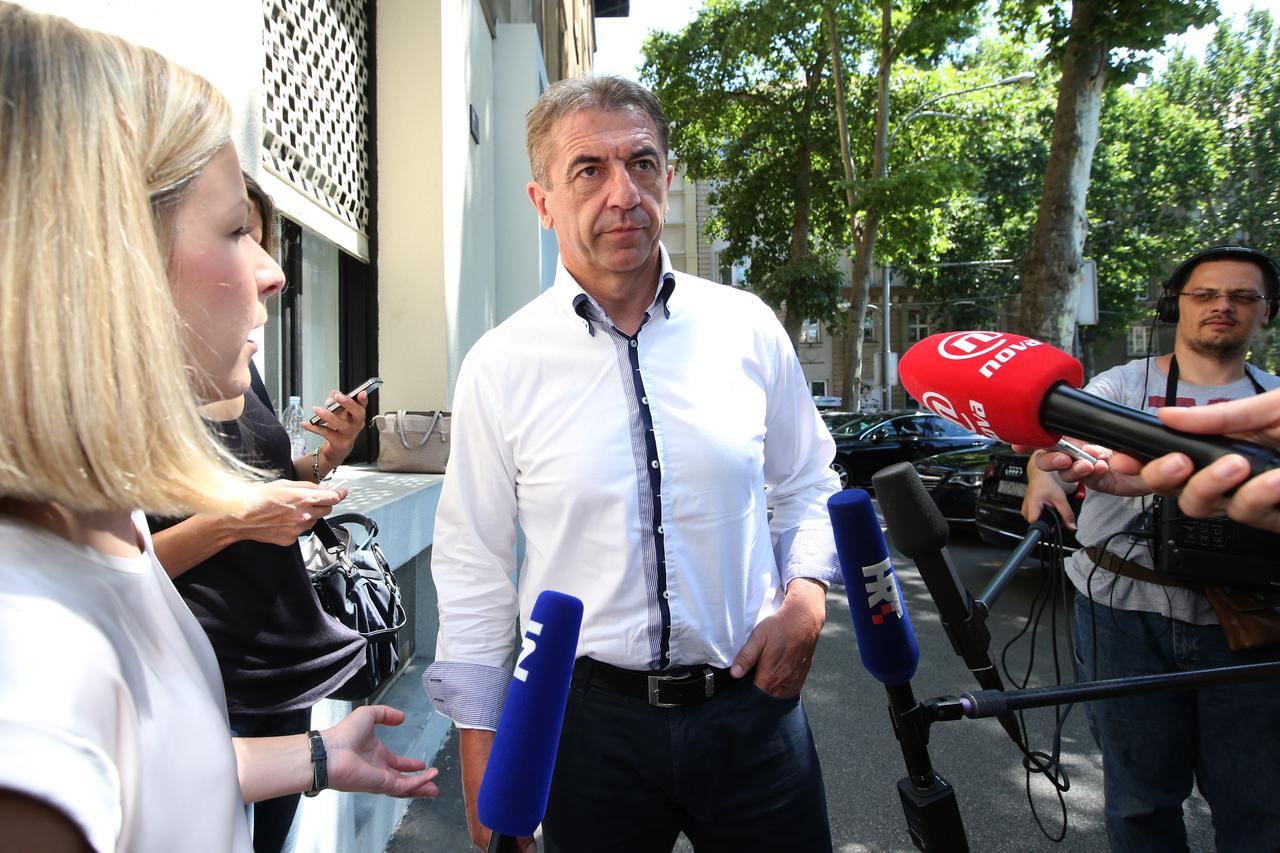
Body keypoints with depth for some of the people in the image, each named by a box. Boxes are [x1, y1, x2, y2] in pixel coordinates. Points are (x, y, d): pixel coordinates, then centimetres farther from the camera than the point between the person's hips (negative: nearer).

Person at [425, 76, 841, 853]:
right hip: (591, 719, -1)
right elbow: (475, 575, -3)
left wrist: (806, 598, -6)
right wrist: (482, 763, 1)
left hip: (752, 703, 2)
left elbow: (808, 485, 10)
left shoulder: (748, 328, -3)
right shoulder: (499, 366, -8)